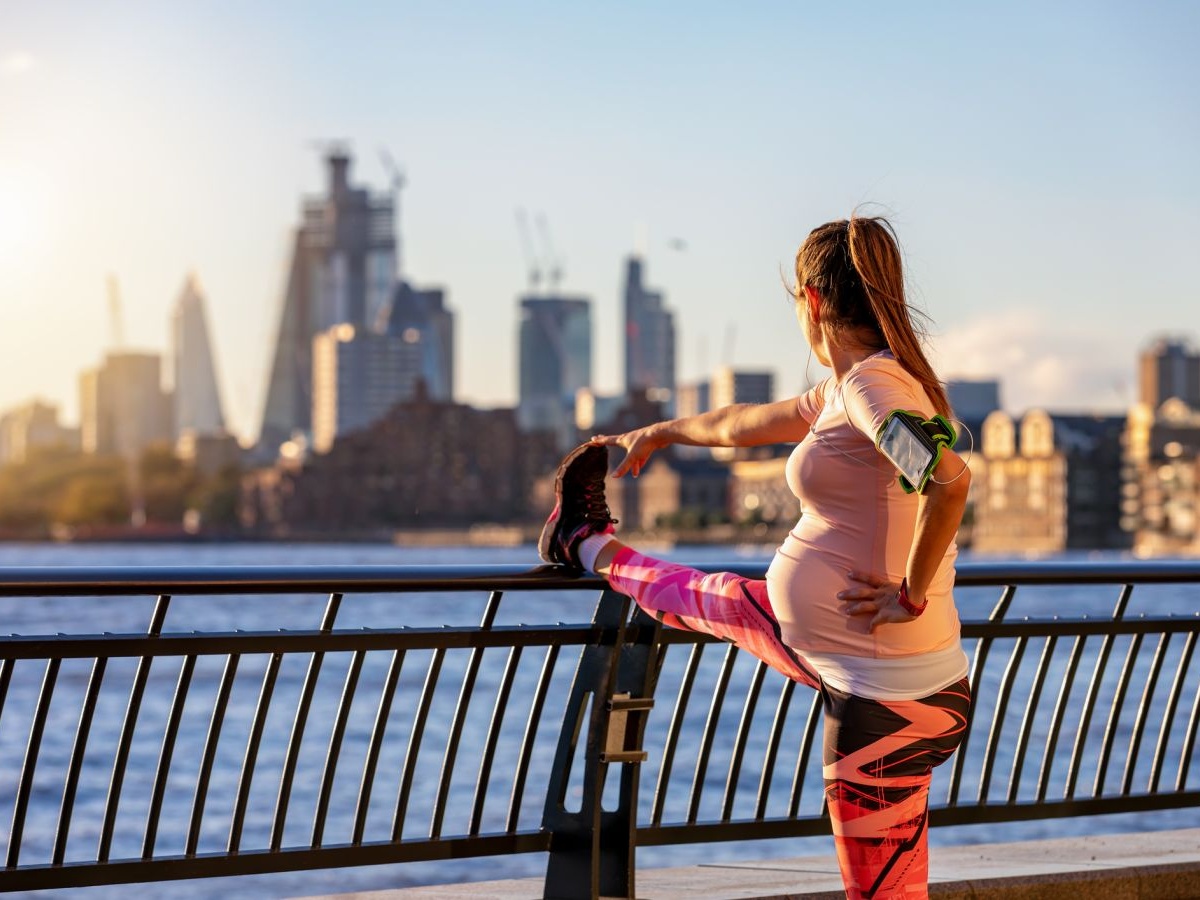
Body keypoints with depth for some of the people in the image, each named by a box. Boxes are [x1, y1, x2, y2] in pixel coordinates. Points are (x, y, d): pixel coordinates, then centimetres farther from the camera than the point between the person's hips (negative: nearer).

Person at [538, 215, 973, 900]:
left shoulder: (873, 381, -19)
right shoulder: (848, 389, 11)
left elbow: (951, 480, -36)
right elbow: (748, 424, 30)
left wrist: (912, 596, -24)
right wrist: (660, 433, 45)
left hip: (886, 695, -10)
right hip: (835, 655, 10)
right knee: (706, 598, 32)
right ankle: (587, 544, 57)